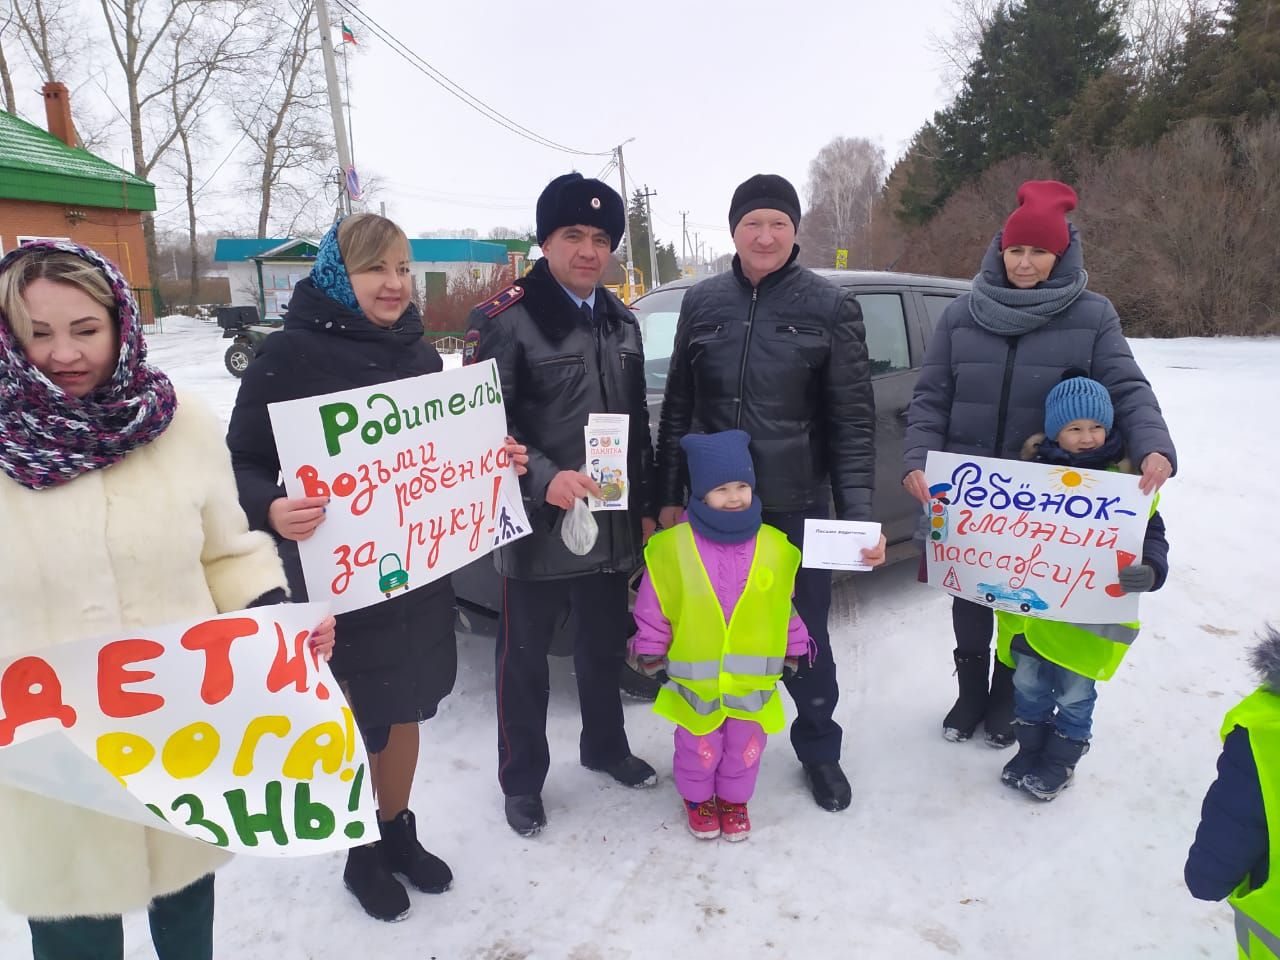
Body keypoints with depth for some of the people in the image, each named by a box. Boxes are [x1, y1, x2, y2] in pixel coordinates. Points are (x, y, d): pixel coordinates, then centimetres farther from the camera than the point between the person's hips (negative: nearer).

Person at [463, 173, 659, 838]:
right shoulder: (506, 318, -10)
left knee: (604, 646, 20)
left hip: (611, 525, 6)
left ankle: (605, 747, 43)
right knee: (525, 657, 9)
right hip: (537, 525, -6)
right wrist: (544, 479, -27)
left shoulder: (619, 321, 12)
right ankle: (521, 781, 28)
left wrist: (644, 507, 14)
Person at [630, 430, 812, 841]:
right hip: (696, 678, -2)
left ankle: (734, 800, 44)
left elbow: (786, 607, 5)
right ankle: (698, 799, 42)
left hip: (753, 678, 2)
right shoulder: (674, 546, -15)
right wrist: (650, 652, -1)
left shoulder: (774, 547, -7)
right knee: (699, 748, 15)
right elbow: (653, 609, -5)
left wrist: (793, 650, 11)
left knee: (745, 747, 18)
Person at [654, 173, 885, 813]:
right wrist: (668, 495, 4)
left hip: (798, 506, -2)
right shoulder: (703, 303, 3)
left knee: (805, 635, 12)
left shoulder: (830, 308, -4)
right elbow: (677, 408, 7)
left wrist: (860, 515, -14)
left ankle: (819, 749, 36)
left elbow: (853, 423, -6)